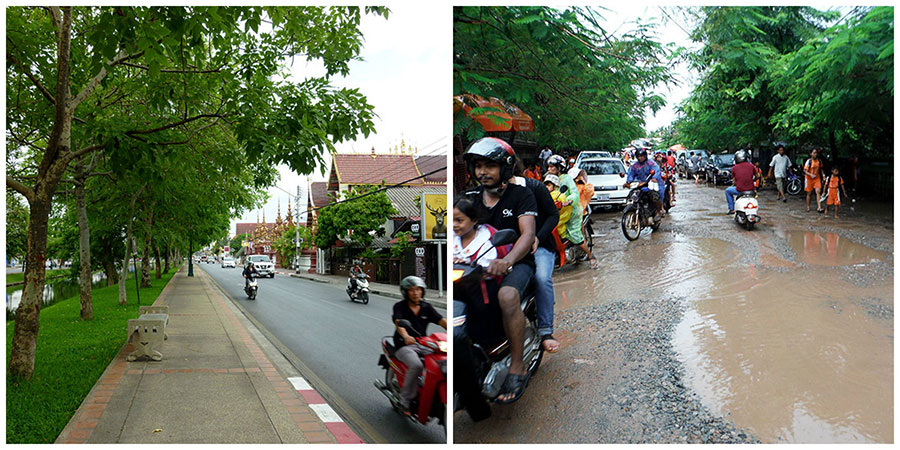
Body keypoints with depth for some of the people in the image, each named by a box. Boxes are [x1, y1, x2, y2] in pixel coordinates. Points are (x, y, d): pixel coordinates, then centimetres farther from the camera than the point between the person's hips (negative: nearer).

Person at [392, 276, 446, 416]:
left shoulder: (426, 307, 11)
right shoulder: (399, 306, -2)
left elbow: (442, 321, -1)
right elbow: (398, 323, -21)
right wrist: (406, 336, -44)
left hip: (423, 344, 5)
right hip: (404, 346, -4)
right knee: (416, 365, -34)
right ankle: (405, 401, -18)